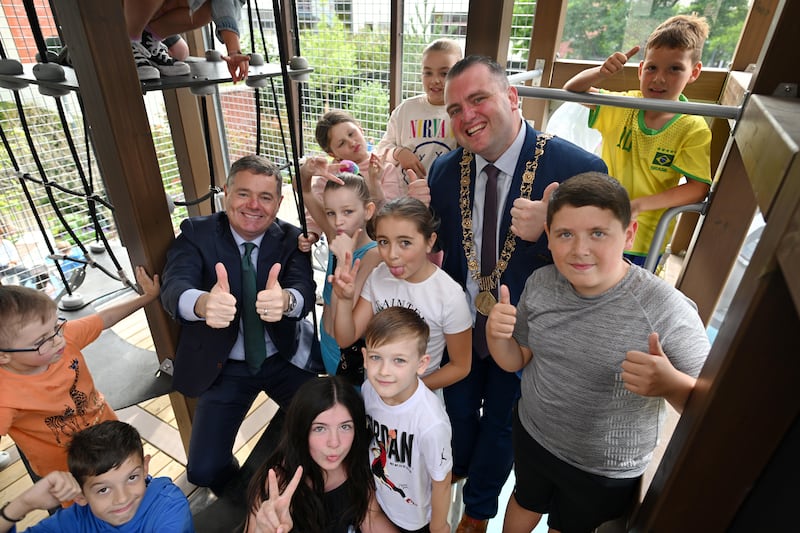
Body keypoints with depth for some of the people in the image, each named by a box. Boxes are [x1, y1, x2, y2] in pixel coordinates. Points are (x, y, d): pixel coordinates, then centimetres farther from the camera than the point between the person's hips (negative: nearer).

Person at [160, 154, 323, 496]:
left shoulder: (291, 239, -6)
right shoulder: (197, 233, -8)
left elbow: (306, 292, -23)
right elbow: (174, 288, -26)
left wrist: (285, 300, -49)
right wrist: (204, 303, -51)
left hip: (287, 359, 1)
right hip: (225, 366, 0)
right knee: (203, 470, -6)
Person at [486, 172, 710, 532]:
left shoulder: (666, 310, -28)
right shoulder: (540, 284, -14)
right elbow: (515, 361, -3)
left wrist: (671, 384, -41)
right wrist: (496, 333, -24)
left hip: (606, 472, -3)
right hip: (531, 435, 4)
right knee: (526, 502, 32)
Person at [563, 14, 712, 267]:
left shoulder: (694, 130, -14)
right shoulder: (622, 106, -6)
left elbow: (698, 187, -15)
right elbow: (572, 89, -5)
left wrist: (640, 204, -25)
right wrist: (602, 72, -26)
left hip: (644, 240, -2)